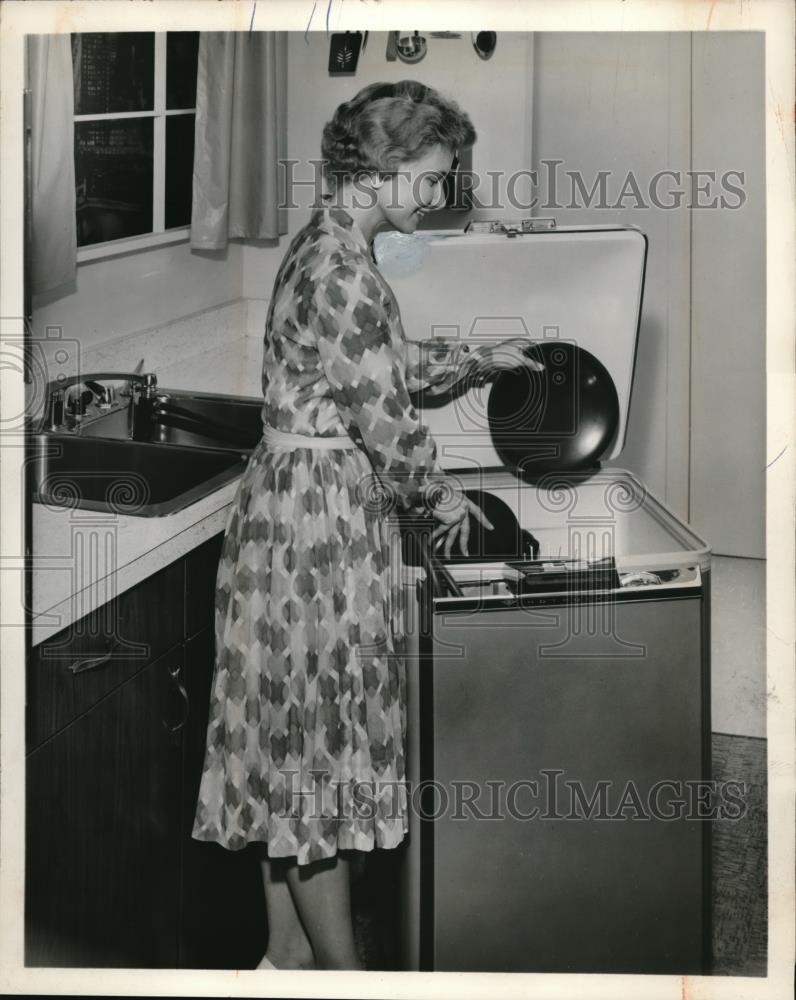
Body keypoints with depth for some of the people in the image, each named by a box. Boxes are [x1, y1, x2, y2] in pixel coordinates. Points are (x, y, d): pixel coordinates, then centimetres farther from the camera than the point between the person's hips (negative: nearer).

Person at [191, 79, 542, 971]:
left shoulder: (326, 247, 12)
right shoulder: (343, 272, -20)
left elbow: (390, 364, 25)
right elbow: (383, 415, -17)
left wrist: (478, 359, 28)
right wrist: (440, 496, -2)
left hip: (299, 505, 10)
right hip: (320, 519, -10)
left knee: (296, 740, 16)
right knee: (320, 739, 1)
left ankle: (288, 952, 30)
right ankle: (341, 971, 16)